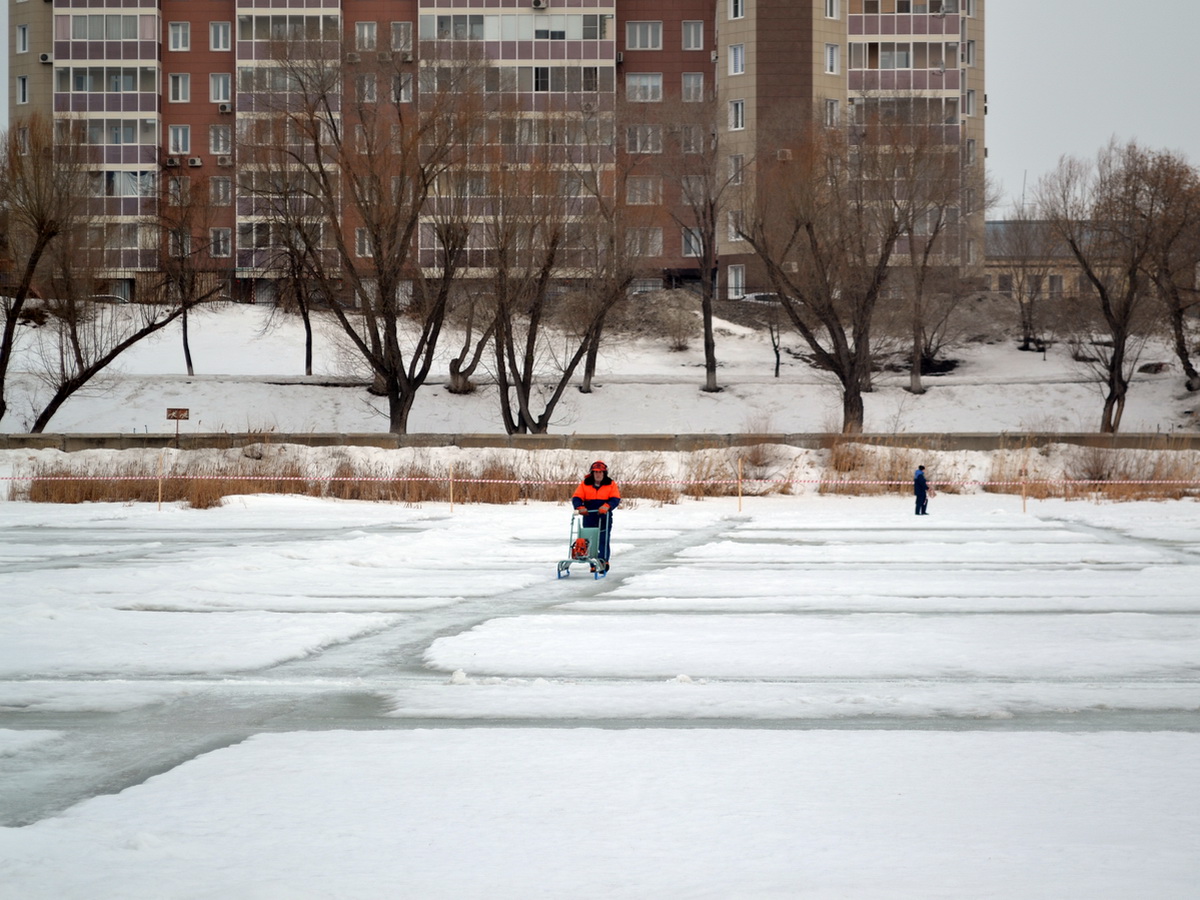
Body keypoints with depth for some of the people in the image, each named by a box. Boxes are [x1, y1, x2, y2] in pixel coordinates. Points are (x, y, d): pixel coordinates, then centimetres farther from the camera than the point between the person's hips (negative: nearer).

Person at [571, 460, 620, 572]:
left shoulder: (611, 484, 4)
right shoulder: (585, 484, 7)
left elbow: (615, 499, -7)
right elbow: (576, 498, -1)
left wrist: (607, 506, -26)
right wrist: (580, 507, -22)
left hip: (604, 518, -2)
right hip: (589, 518, 2)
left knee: (603, 541, -9)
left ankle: (603, 562, -7)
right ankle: (593, 564, 9)